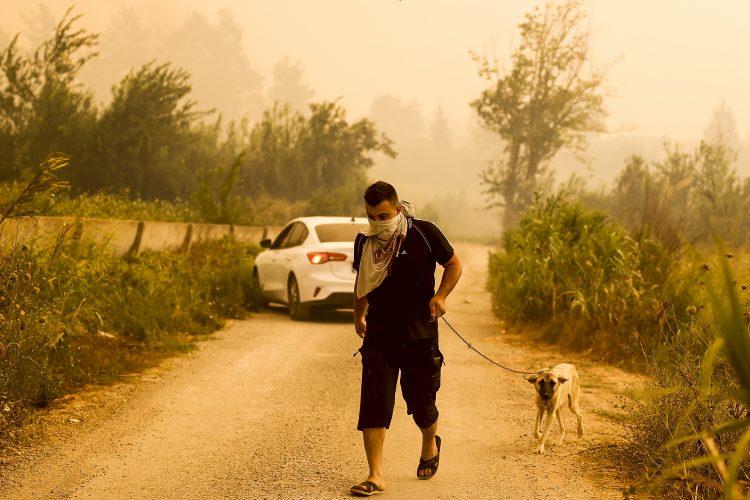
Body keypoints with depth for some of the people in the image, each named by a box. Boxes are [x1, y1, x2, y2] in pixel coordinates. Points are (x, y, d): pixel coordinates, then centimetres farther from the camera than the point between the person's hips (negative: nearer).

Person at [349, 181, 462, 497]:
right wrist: (359, 316, 26)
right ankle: (376, 476, -6)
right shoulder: (364, 242, 2)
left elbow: (454, 264, 4)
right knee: (373, 405, -9)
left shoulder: (424, 233, -8)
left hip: (420, 334, -2)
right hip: (379, 335, 2)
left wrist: (440, 296, -12)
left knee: (421, 403, 10)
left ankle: (430, 444, 43)